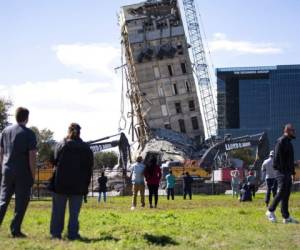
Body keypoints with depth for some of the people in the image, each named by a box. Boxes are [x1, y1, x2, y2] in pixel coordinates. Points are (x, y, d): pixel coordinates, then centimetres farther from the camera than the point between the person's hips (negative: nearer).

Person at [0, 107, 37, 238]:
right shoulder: (29, 134, -8)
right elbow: (32, 156, -11)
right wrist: (33, 175, -5)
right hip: (23, 173, -4)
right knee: (21, 202, 3)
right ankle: (15, 230, 3)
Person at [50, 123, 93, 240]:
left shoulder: (61, 145, -4)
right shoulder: (86, 149, 3)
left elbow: (55, 162, -4)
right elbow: (89, 169, 4)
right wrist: (86, 186, 8)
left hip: (61, 183, -1)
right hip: (78, 186, 1)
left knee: (58, 210, 8)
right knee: (74, 211, 5)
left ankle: (56, 233, 9)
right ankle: (72, 233, 2)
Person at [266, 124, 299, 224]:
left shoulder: (289, 143, 20)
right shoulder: (281, 141, -10)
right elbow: (278, 157, -18)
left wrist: (293, 172, 20)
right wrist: (282, 170, -24)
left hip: (288, 172, 9)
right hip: (281, 171, -9)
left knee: (286, 193, 7)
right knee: (282, 191, -12)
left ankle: (286, 217, 7)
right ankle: (270, 211, 0)